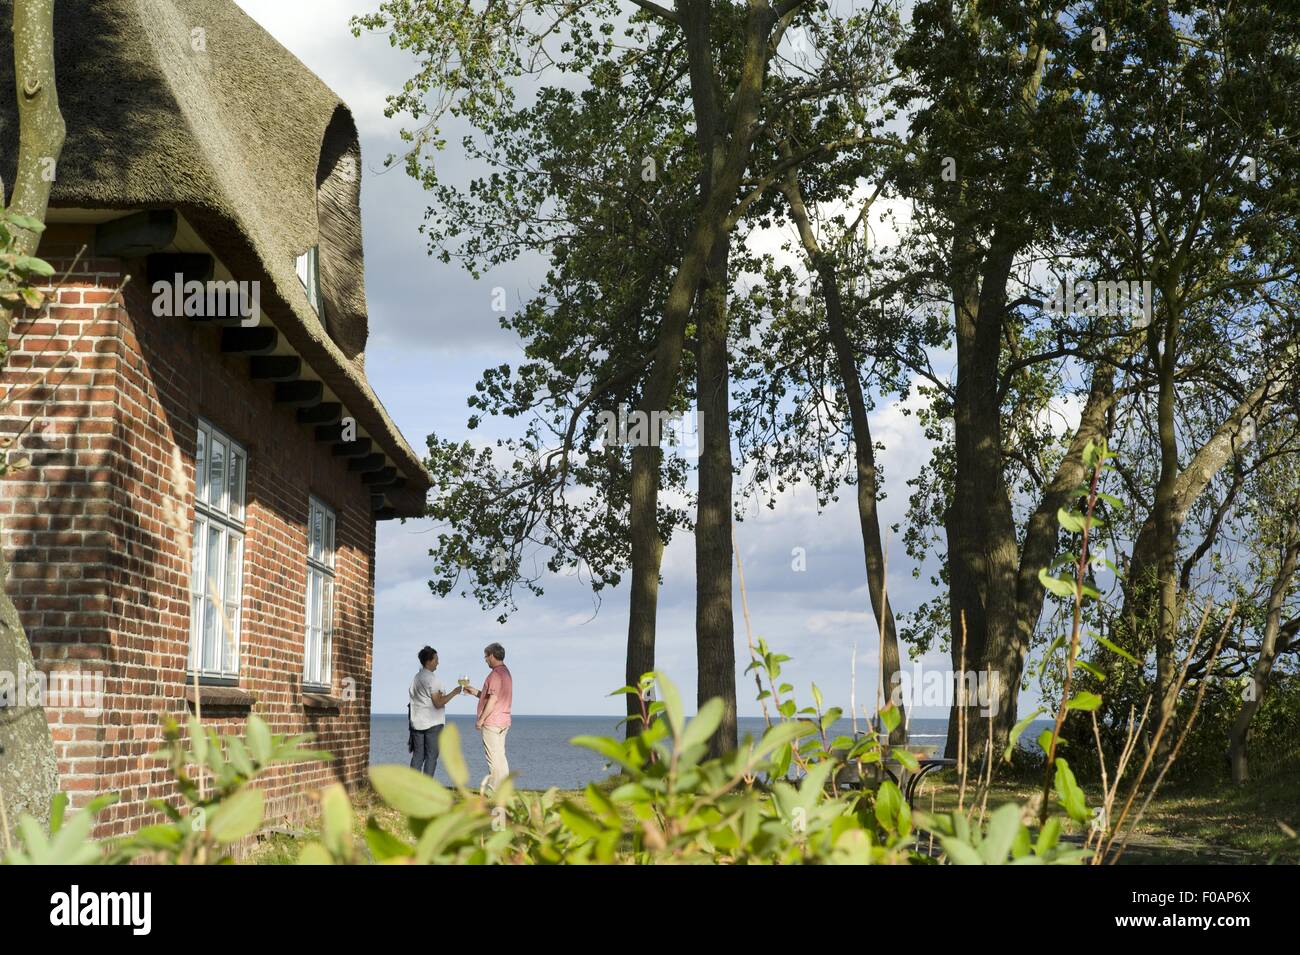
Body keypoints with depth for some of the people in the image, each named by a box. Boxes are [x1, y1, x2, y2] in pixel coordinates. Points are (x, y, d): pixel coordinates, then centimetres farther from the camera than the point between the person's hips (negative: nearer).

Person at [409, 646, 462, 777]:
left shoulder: (416, 678, 11)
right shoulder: (432, 679, -13)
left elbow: (415, 699, 14)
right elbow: (438, 703, -16)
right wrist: (454, 693, -7)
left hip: (417, 722, 7)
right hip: (433, 723, -7)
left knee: (417, 755, 8)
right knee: (431, 756, -1)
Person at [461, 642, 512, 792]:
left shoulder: (496, 674, -15)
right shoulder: (506, 673, 17)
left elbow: (493, 699, -21)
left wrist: (481, 719, -16)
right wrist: (475, 692, 23)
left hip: (492, 722, -10)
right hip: (503, 722, 10)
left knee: (493, 757, -7)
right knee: (500, 756, 12)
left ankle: (494, 789, -6)